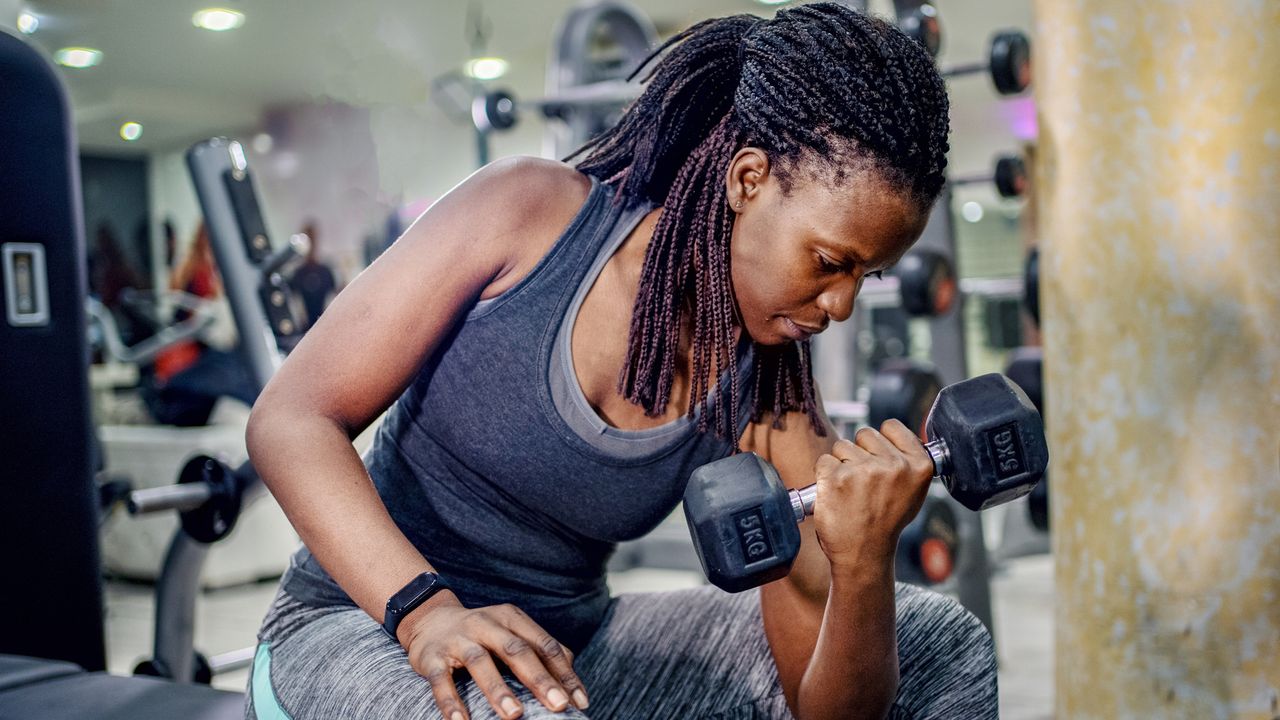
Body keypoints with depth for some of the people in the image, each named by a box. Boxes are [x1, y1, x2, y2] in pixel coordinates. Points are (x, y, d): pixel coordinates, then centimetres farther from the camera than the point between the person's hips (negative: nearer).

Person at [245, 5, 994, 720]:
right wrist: (425, 608, -32)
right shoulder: (533, 211, -15)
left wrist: (862, 564, -31)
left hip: (567, 646, 4)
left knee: (942, 641, 0)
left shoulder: (769, 395, -7)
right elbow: (291, 418, -17)